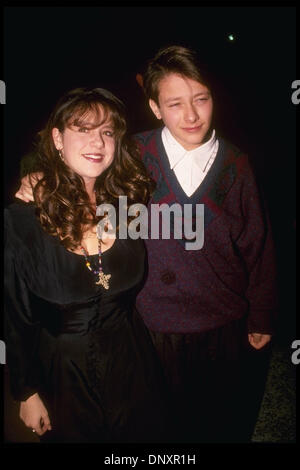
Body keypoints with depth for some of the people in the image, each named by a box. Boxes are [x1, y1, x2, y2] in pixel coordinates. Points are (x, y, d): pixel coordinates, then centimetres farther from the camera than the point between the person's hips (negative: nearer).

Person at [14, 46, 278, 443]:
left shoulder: (235, 165, -6)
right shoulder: (134, 155, -11)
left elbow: (258, 245, 0)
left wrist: (262, 319, 4)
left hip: (226, 327, 1)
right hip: (158, 327, -1)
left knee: (229, 423, 24)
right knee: (170, 423, 24)